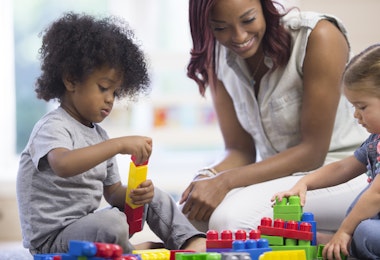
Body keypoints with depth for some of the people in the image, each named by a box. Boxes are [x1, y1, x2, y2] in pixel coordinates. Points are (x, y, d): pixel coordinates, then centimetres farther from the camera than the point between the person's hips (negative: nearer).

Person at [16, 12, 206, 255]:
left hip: (86, 224, 9)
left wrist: (135, 194, -8)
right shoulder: (53, 127, -15)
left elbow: (113, 193, 16)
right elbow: (62, 165, -39)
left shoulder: (100, 135, 13)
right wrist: (119, 145, -42)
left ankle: (192, 242, 3)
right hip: (51, 239, -9)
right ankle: (131, 252, -5)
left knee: (155, 197, 10)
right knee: (111, 222, -34)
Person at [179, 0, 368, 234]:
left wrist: (224, 182, -24)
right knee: (186, 212, -20)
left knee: (229, 216, -29)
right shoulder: (218, 56, 1)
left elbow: (313, 152, -17)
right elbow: (240, 149, 3)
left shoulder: (319, 38, -18)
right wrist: (208, 177, -21)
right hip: (278, 174, 7)